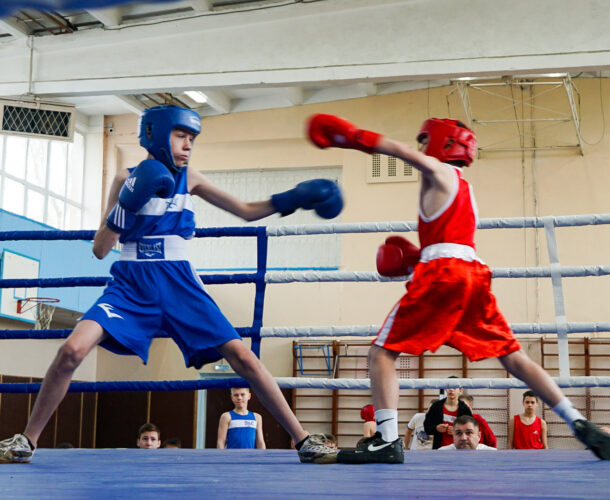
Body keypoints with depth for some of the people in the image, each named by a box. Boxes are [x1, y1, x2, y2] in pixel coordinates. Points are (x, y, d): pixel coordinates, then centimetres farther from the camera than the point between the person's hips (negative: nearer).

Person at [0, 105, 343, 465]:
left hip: (180, 286, 1)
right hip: (131, 285, -1)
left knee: (243, 357, -9)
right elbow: (100, 250, -5)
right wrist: (127, 204, -20)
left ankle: (303, 440, 1)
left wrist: (291, 199, -7)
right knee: (73, 350, -21)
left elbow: (247, 211, 8)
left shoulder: (189, 178, 5)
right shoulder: (128, 179, 0)